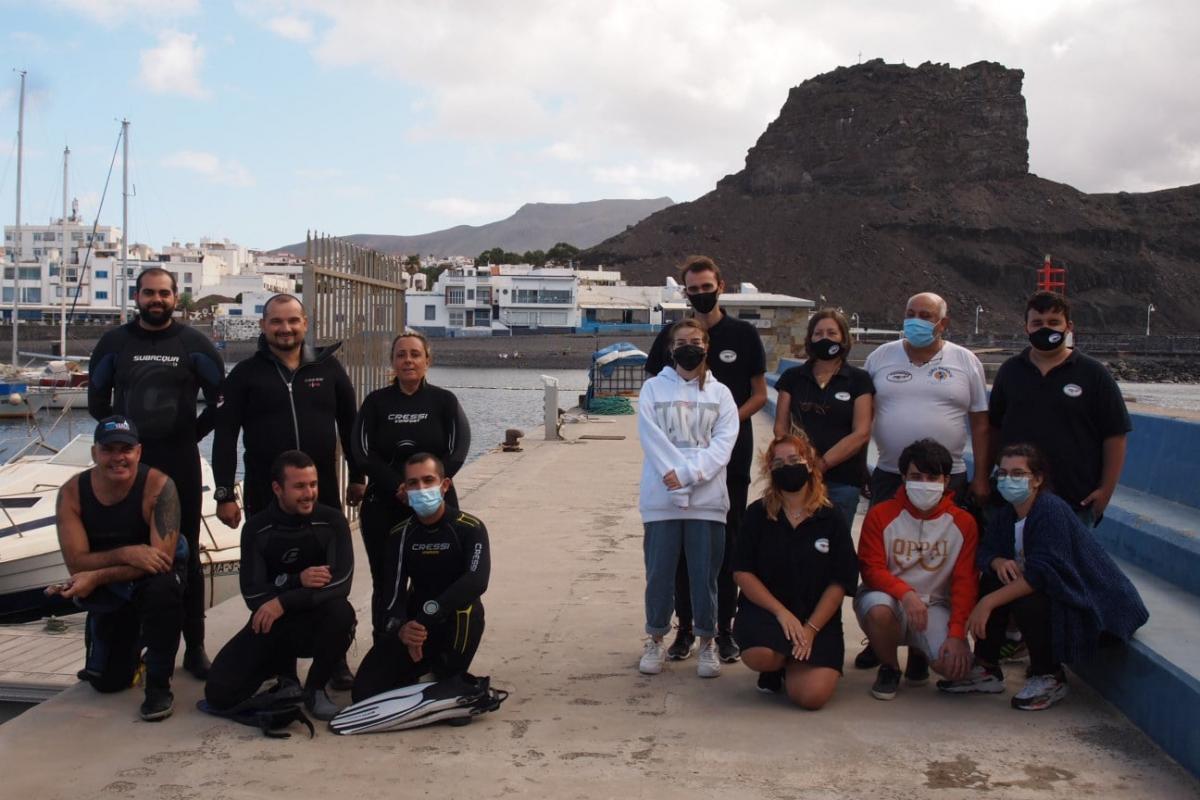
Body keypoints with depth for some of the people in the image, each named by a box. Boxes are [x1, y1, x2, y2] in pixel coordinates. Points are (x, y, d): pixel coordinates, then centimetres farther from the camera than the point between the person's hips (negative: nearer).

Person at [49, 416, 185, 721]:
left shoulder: (158, 486, -26)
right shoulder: (71, 492, -16)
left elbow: (163, 558, -30)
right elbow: (76, 562, -20)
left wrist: (97, 577, -35)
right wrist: (125, 554, -37)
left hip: (154, 574, -3)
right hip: (109, 595, 3)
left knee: (163, 587, -39)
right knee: (108, 681, 3)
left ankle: (158, 685, -19)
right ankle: (134, 643, 39)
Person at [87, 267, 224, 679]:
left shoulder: (193, 344, 2)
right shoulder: (114, 342, 6)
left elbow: (219, 399, 6)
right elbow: (97, 399, 13)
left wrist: (193, 435, 3)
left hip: (180, 464, -1)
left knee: (186, 556, 3)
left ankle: (194, 647, 8)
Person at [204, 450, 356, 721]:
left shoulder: (332, 521, -10)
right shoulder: (256, 528, -6)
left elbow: (340, 583, -23)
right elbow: (252, 594, -12)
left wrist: (283, 603, -30)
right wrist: (297, 581, -28)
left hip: (316, 620, -2)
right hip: (270, 623, 2)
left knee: (341, 612, -36)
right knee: (219, 693, -14)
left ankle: (315, 688, -9)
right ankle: (281, 665, 19)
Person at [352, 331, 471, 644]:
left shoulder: (444, 401, 3)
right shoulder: (376, 402, 5)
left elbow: (457, 453, -5)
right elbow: (363, 453, -3)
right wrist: (399, 487, -15)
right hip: (383, 506, 1)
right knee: (385, 584, 4)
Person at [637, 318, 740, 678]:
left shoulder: (720, 393, 10)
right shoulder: (653, 388, 8)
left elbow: (723, 442, -2)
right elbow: (652, 437, -3)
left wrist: (688, 473, -15)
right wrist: (674, 476, -16)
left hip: (707, 498, 0)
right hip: (661, 497, 0)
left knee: (705, 574, 5)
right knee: (659, 572, 5)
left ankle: (707, 643, 17)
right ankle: (656, 640, 19)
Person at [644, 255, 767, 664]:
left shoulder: (744, 334, 2)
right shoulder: (670, 335, 6)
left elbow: (759, 394, 4)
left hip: (731, 455, -1)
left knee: (727, 542, 4)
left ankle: (724, 628, 13)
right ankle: (685, 627, 15)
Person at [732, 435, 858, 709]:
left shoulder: (833, 519, 1)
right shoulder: (757, 514, 0)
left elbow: (839, 583, -1)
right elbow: (742, 572, -3)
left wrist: (811, 628, -12)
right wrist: (782, 613, -14)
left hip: (817, 617, 1)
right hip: (764, 609, 0)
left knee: (812, 696, -20)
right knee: (760, 656, -35)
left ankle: (792, 665, 18)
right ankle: (774, 668, 6)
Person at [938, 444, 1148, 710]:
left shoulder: (1051, 509, -23)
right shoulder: (1006, 516, 4)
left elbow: (1043, 573, -32)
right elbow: (983, 552, 7)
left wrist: (988, 603, -35)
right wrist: (998, 562, -19)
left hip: (1093, 606, -9)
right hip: (1055, 595, 9)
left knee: (1026, 601, -30)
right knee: (993, 580, -4)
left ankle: (1049, 678, -6)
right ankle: (987, 669, 4)